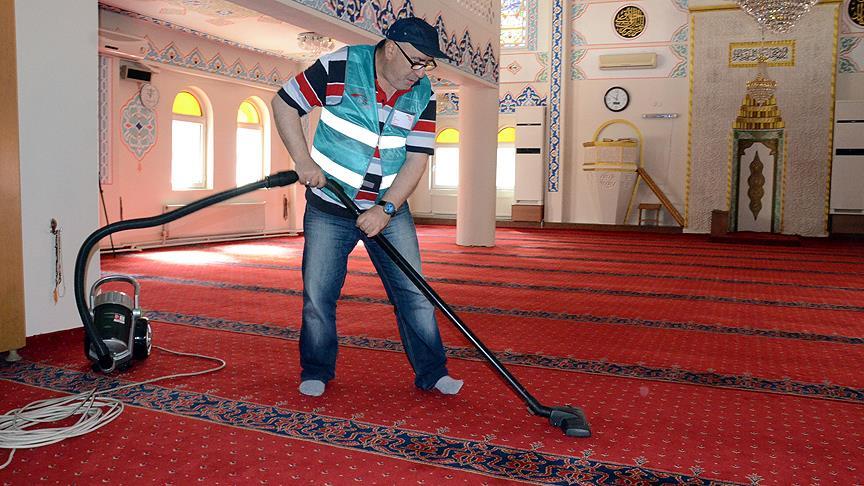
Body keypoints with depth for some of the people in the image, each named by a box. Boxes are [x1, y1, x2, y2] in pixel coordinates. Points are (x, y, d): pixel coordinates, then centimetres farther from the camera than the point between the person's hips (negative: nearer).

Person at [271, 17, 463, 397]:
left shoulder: (423, 95, -4)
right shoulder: (340, 68, -14)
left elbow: (416, 159, -7)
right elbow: (283, 103, -7)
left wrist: (386, 209, -18)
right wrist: (303, 161, -16)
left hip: (389, 209, 2)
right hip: (329, 207, -2)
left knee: (414, 292, 1)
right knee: (318, 294, 3)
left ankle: (432, 373, 13)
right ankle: (316, 373, 22)